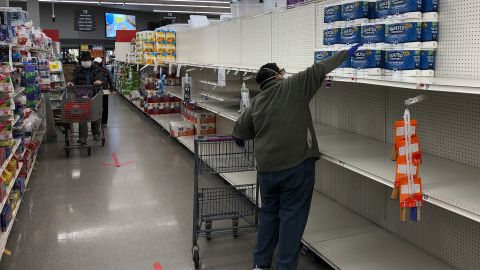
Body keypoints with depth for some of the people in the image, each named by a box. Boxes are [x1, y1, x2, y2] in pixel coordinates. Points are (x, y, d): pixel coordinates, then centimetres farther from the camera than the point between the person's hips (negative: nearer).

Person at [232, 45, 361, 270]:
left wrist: (238, 137, 43)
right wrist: (346, 53, 12)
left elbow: (240, 128, 20)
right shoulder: (293, 86, 0)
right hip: (296, 165, -5)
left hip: (266, 167, 5)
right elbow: (319, 70, 1)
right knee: (292, 216, 5)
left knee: (269, 212, 19)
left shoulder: (257, 102, 12)